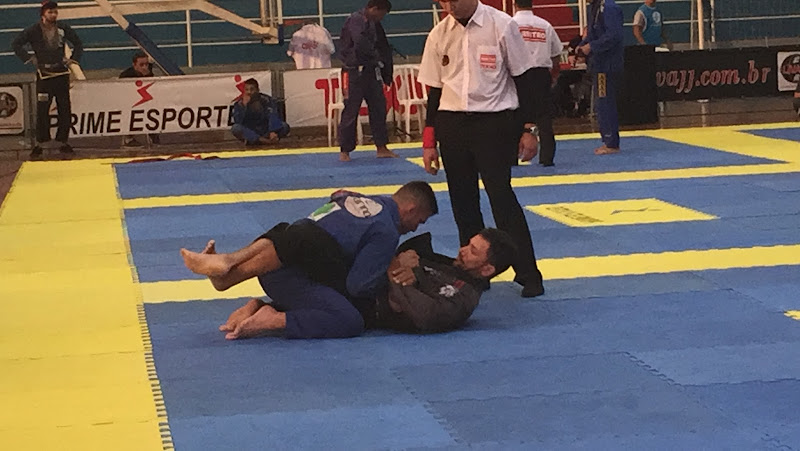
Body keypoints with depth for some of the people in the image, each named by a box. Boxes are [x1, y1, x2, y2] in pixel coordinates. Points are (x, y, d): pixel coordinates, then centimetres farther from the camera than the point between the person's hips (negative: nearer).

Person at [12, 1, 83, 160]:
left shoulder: (63, 29, 5)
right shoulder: (34, 31, -3)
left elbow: (78, 44, 18)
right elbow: (16, 44, -1)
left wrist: (73, 59, 7)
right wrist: (29, 59, -6)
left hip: (61, 73, 3)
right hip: (44, 75, -3)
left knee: (65, 109, 4)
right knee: (42, 110, -6)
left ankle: (63, 142, 14)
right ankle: (39, 144, 0)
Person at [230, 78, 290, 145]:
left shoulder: (266, 100, -5)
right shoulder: (239, 104, -3)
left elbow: (273, 117, -19)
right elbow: (237, 121, -17)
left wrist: (273, 132, -37)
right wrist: (244, 105, -26)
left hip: (266, 132, 1)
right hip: (249, 133, -1)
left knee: (285, 126, -24)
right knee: (235, 128, -29)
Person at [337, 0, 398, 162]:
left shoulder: (375, 24, 12)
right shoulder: (355, 21, -14)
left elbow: (383, 48, 16)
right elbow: (361, 45, -26)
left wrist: (387, 75, 10)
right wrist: (377, 57, -9)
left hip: (371, 72, 8)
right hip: (355, 73, -8)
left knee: (379, 109, 8)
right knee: (351, 111, -3)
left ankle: (381, 148, 15)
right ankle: (344, 151, 5)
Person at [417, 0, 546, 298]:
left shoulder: (501, 26, -6)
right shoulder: (439, 35, 4)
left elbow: (523, 79, -1)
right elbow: (435, 91, 10)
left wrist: (530, 129, -5)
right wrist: (429, 142, 8)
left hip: (495, 122, -4)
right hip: (451, 125, 4)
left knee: (501, 196, -9)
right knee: (463, 203, 7)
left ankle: (528, 275, -2)